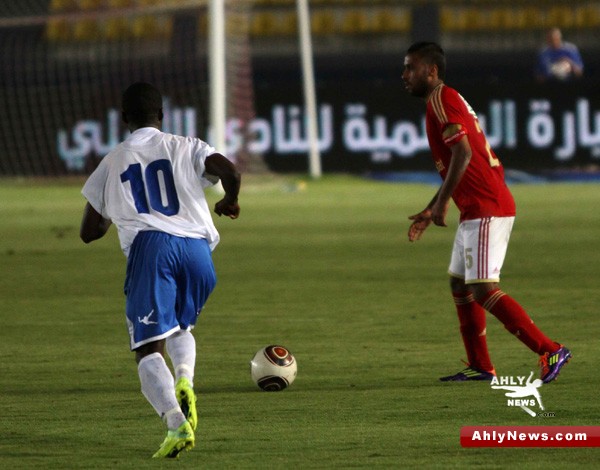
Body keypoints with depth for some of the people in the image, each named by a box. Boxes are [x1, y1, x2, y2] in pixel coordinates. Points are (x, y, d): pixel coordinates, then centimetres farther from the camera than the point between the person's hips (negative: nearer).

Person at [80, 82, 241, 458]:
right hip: (197, 247, 2)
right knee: (181, 326, 28)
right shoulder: (185, 148, 17)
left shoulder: (112, 163, 21)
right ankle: (184, 381, -4)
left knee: (149, 348, -7)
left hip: (149, 246, -2)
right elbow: (229, 171, -3)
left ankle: (177, 423, -31)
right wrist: (231, 201, 19)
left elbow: (89, 232, 23)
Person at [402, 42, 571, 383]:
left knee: (483, 290, -14)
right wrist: (430, 212, 27)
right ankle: (480, 367, 18)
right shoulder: (448, 101, 21)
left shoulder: (442, 100, -10)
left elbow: (463, 153, -23)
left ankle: (550, 351, -16)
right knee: (459, 283, 15)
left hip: (485, 210, -11)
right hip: (477, 210, 11)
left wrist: (441, 203, -21)